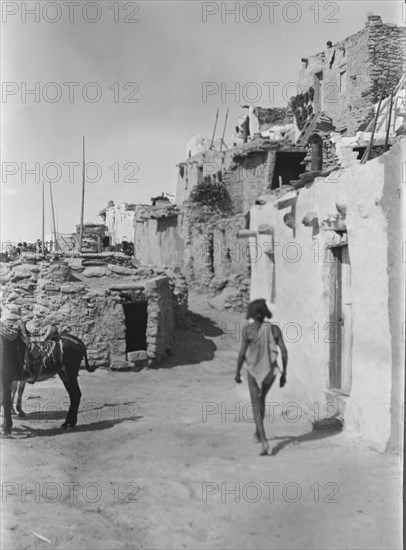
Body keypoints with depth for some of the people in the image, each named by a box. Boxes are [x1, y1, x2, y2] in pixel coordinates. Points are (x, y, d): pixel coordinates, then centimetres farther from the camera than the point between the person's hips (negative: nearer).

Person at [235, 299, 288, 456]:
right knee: (261, 398, 28)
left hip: (254, 371, -4)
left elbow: (242, 353, -12)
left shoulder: (248, 329, -13)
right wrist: (284, 374, 3)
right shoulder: (275, 329, -4)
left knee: (256, 406, 2)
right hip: (271, 371, 4)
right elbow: (284, 351, -6)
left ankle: (265, 443, -12)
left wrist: (237, 372, 1)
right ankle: (257, 433, 40)